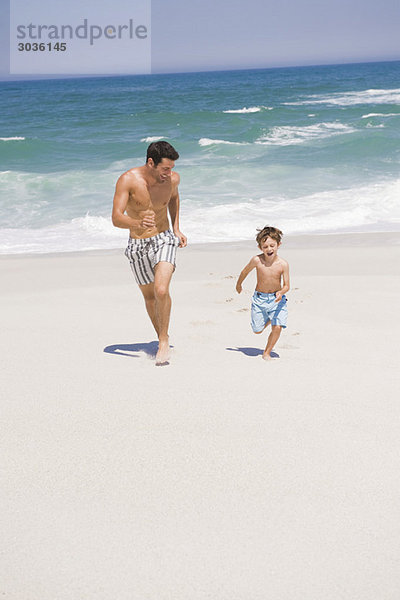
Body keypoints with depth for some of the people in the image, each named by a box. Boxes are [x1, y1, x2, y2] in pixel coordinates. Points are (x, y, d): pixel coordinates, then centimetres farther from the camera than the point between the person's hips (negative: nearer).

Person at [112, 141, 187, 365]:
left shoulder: (173, 179, -9)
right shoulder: (128, 180, -19)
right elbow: (116, 218, -26)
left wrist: (176, 229, 9)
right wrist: (138, 224, -46)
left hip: (164, 240, 0)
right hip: (138, 245, 0)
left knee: (161, 290, -22)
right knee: (149, 296, 14)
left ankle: (164, 340, -5)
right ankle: (163, 338, 36)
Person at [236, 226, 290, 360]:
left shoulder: (283, 264, -18)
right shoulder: (257, 260, -17)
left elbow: (286, 285, -12)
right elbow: (245, 271, 3)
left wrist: (281, 293, -33)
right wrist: (239, 284, 19)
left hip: (276, 299, -1)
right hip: (259, 299, 1)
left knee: (277, 328, -14)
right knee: (257, 330, 8)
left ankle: (267, 353, 10)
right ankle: (268, 319, 45)